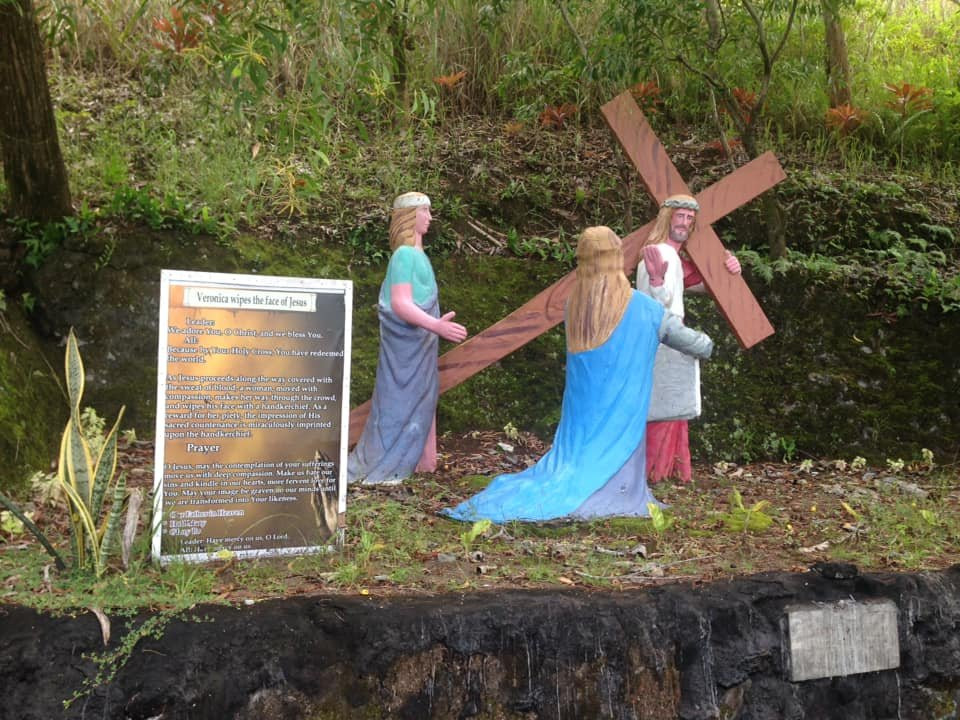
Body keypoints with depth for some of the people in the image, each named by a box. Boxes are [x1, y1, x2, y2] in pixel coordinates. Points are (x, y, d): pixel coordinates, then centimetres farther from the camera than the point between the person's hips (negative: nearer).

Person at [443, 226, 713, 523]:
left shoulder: (573, 306, 4)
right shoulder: (644, 309, -4)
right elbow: (694, 342, 6)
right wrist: (706, 346, 32)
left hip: (581, 411, 4)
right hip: (620, 414, -4)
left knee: (570, 461, 8)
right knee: (611, 465, 2)